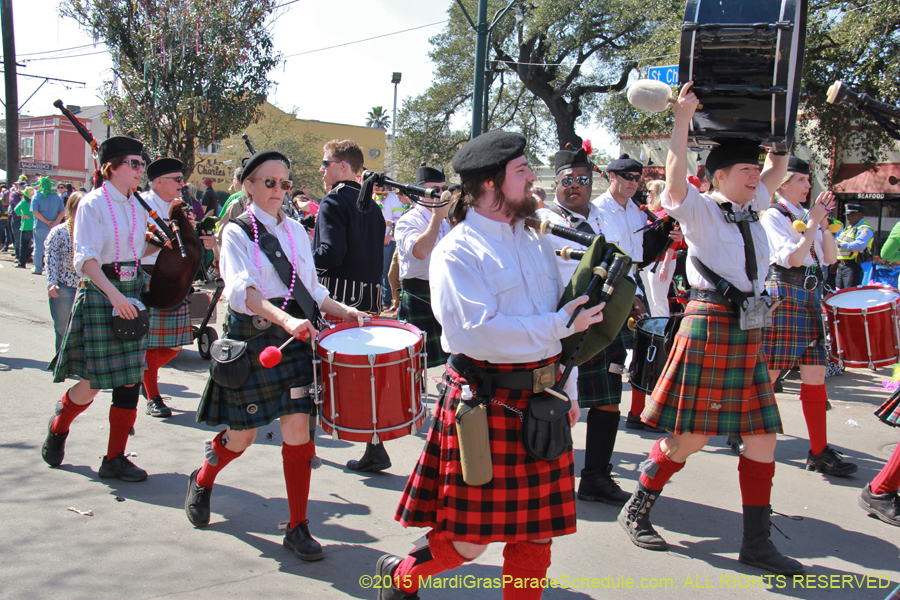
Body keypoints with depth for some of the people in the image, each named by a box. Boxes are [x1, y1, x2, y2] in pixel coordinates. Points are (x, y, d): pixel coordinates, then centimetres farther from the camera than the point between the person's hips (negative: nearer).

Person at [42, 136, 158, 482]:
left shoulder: (137, 206, 11)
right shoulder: (93, 204, -9)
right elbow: (85, 259, -17)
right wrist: (114, 295, -28)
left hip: (132, 292, 6)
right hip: (99, 293, -6)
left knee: (130, 378, 4)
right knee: (95, 380, -1)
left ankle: (115, 458, 13)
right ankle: (58, 427, 32)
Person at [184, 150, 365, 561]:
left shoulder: (295, 230, 10)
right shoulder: (237, 231, -5)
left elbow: (311, 288, 14)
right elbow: (241, 289, -22)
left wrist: (342, 311, -4)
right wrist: (285, 318, -37)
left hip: (293, 337, 3)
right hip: (250, 338, -3)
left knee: (298, 427, -5)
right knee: (242, 434, 8)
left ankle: (298, 528, 6)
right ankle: (201, 482, 42)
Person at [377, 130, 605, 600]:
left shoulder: (536, 242, 13)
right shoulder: (456, 252, -10)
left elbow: (564, 315, 18)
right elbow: (478, 331, -21)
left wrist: (568, 392, 14)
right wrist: (558, 326, -19)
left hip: (540, 402, 7)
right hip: (484, 404, -6)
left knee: (536, 532, 12)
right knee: (470, 539, 3)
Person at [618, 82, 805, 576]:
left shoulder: (750, 207, 16)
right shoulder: (700, 209, -4)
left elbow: (779, 166, 29)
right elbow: (676, 179, -23)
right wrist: (682, 119, -20)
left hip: (749, 331, 8)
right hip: (710, 325, -7)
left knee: (763, 436, 5)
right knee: (691, 434, -3)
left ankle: (756, 541, 14)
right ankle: (637, 510, 17)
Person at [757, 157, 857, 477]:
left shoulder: (806, 216, 16)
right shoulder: (773, 215, -6)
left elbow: (830, 258, 12)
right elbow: (793, 258, -17)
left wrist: (824, 224, 1)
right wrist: (814, 222, -13)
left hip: (811, 295, 7)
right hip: (783, 293, -7)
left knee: (815, 373, 4)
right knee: (768, 371, -2)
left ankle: (819, 451, 9)